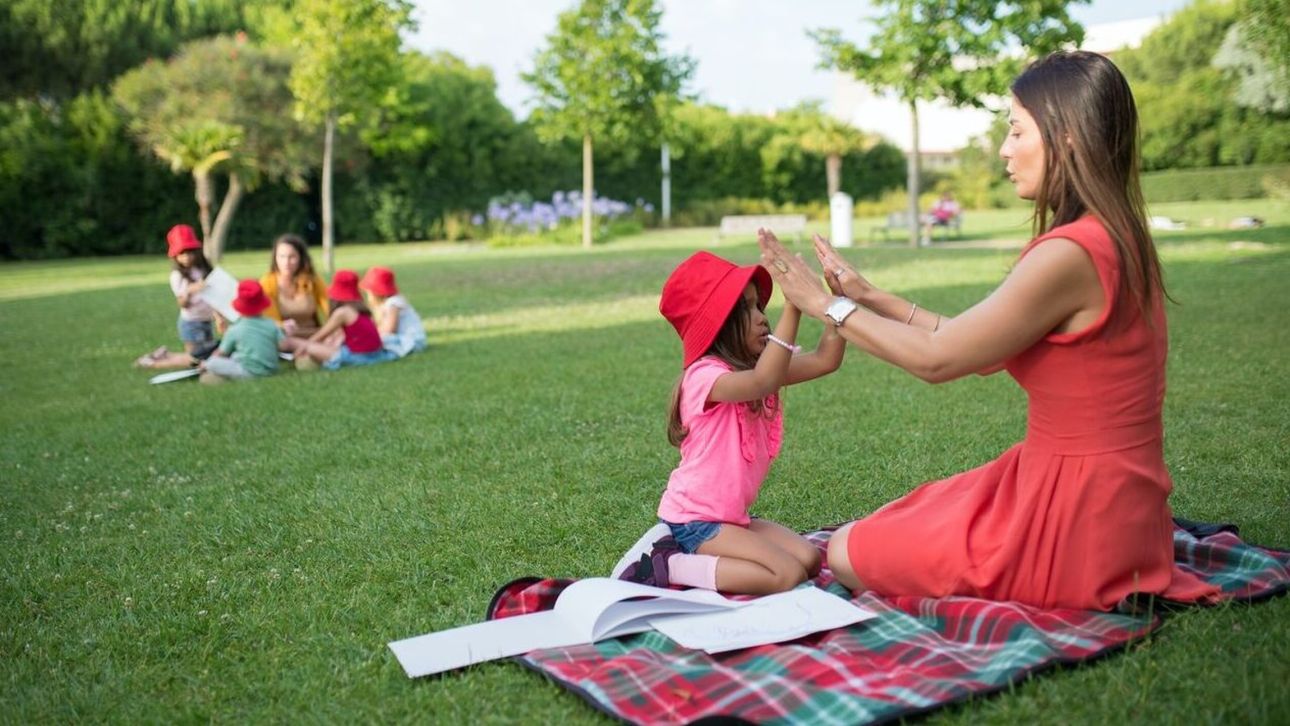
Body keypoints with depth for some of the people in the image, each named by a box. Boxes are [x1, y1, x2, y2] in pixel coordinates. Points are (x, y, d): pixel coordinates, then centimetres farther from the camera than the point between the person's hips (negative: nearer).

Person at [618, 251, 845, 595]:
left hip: (730, 514, 9)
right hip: (695, 519, -9)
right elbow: (763, 383, -41)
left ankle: (690, 555, 4)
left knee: (809, 559, -2)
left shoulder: (754, 368, 6)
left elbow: (825, 360, -1)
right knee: (788, 575, -18)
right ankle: (670, 568, -10)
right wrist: (793, 304, -44)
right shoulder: (705, 375, -21)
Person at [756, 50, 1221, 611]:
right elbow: (980, 349, 8)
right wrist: (868, 298, 10)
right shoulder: (1112, 240, 6)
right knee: (885, 530, 26)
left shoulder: (1069, 254, -25)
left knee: (845, 553, 5)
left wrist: (828, 305, -7)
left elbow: (937, 358, -18)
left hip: (1073, 526, -9)